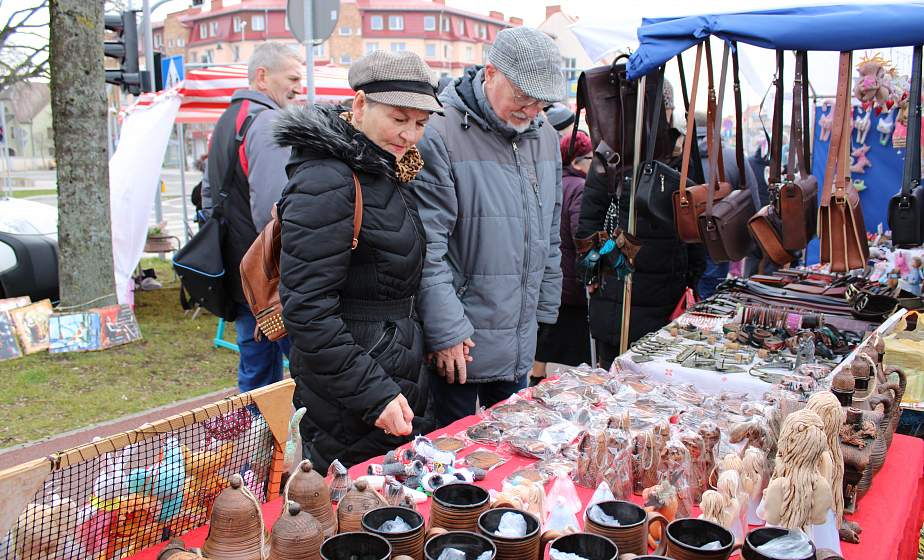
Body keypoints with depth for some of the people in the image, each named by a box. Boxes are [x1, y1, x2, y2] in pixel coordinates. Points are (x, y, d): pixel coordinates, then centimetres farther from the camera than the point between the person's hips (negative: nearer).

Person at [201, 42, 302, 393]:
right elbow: (273, 208, -24)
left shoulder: (226, 121, 18)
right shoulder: (269, 122, -14)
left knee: (256, 371, 16)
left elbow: (208, 193, 26)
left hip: (237, 275, 10)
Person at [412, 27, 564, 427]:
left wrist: (543, 312, 14)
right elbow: (428, 247, -18)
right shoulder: (440, 135, -16)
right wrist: (446, 332, -17)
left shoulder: (546, 139, 8)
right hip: (458, 348, -6)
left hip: (521, 348, 7)